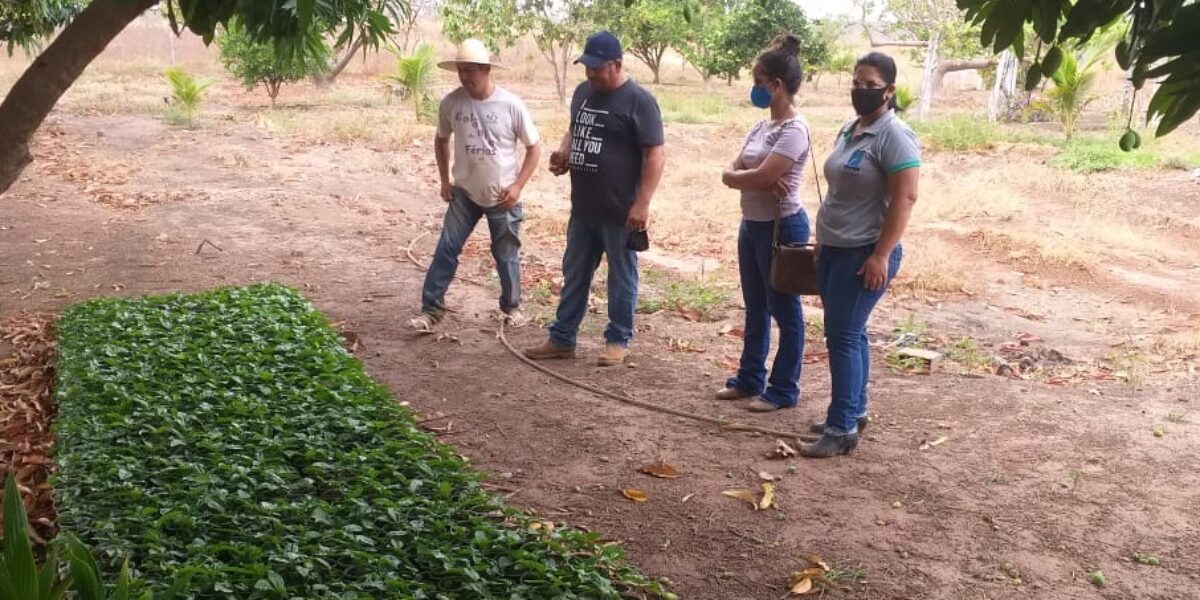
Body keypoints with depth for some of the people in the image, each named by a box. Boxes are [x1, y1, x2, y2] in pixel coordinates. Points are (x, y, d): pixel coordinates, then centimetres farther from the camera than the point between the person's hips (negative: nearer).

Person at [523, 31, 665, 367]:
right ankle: (562, 339, 23)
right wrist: (563, 153, 2)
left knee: (621, 277, 7)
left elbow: (654, 155, -15)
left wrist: (642, 204, -20)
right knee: (574, 275, 14)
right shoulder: (583, 92, 9)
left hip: (620, 212, -7)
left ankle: (618, 341, 19)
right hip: (583, 209, 7)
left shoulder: (638, 101, -13)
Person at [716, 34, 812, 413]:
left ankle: (783, 391, 12)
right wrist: (756, 180, -15)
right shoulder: (761, 127, 10)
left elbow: (760, 177, -25)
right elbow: (730, 173, 5)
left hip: (782, 228, -9)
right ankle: (750, 379, 29)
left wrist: (739, 176, -5)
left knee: (784, 310, 2)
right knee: (755, 307, 17)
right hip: (752, 225, 9)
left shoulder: (794, 130, -17)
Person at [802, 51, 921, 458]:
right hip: (835, 249, 9)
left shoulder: (894, 136, -14)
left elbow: (905, 197, -20)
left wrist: (881, 255, -23)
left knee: (843, 336, -8)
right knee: (848, 333, 14)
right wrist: (822, 241, 21)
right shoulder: (849, 131, 13)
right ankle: (854, 411, 26)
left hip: (865, 254, -9)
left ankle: (843, 429, -2)